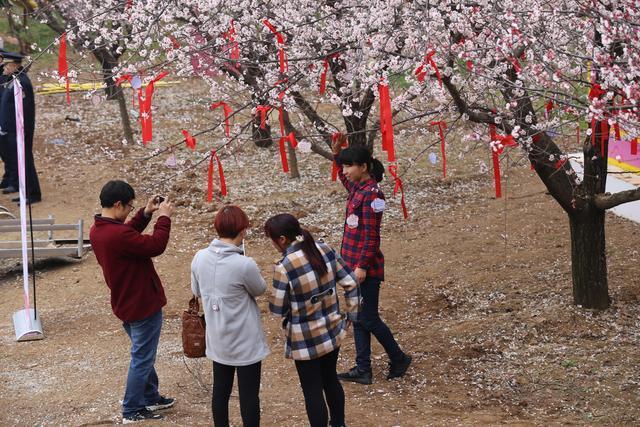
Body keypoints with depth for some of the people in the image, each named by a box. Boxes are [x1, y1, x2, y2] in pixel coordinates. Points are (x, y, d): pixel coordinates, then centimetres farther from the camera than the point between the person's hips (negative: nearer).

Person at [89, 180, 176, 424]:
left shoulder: (97, 230, 0)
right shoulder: (118, 235, -31)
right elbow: (156, 246, -26)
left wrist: (145, 214, 7)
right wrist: (164, 218, -14)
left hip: (125, 303, 10)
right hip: (143, 304, -10)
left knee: (144, 355, 25)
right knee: (142, 358, 5)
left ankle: (151, 398, 38)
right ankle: (132, 411, 14)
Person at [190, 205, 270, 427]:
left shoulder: (200, 257, -9)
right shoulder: (245, 265, -26)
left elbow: (196, 291, 6)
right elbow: (260, 289, -6)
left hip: (217, 340, 6)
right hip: (245, 342, -6)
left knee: (220, 390, 18)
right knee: (249, 395, 7)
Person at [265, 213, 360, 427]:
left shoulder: (284, 268, -24)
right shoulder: (325, 250, -7)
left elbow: (277, 309, -15)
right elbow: (351, 284, -2)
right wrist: (351, 315, 10)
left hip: (305, 340, -6)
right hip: (333, 331, 6)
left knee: (312, 391, 10)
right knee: (330, 379, 26)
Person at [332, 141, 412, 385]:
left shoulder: (371, 194, -19)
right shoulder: (357, 188, 8)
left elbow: (371, 236, -20)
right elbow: (346, 181, 35)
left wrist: (362, 266, -22)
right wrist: (337, 155, 23)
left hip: (366, 268, -9)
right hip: (354, 265, 9)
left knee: (368, 319, 0)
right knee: (359, 319, 11)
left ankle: (399, 359, 18)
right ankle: (363, 370, 17)